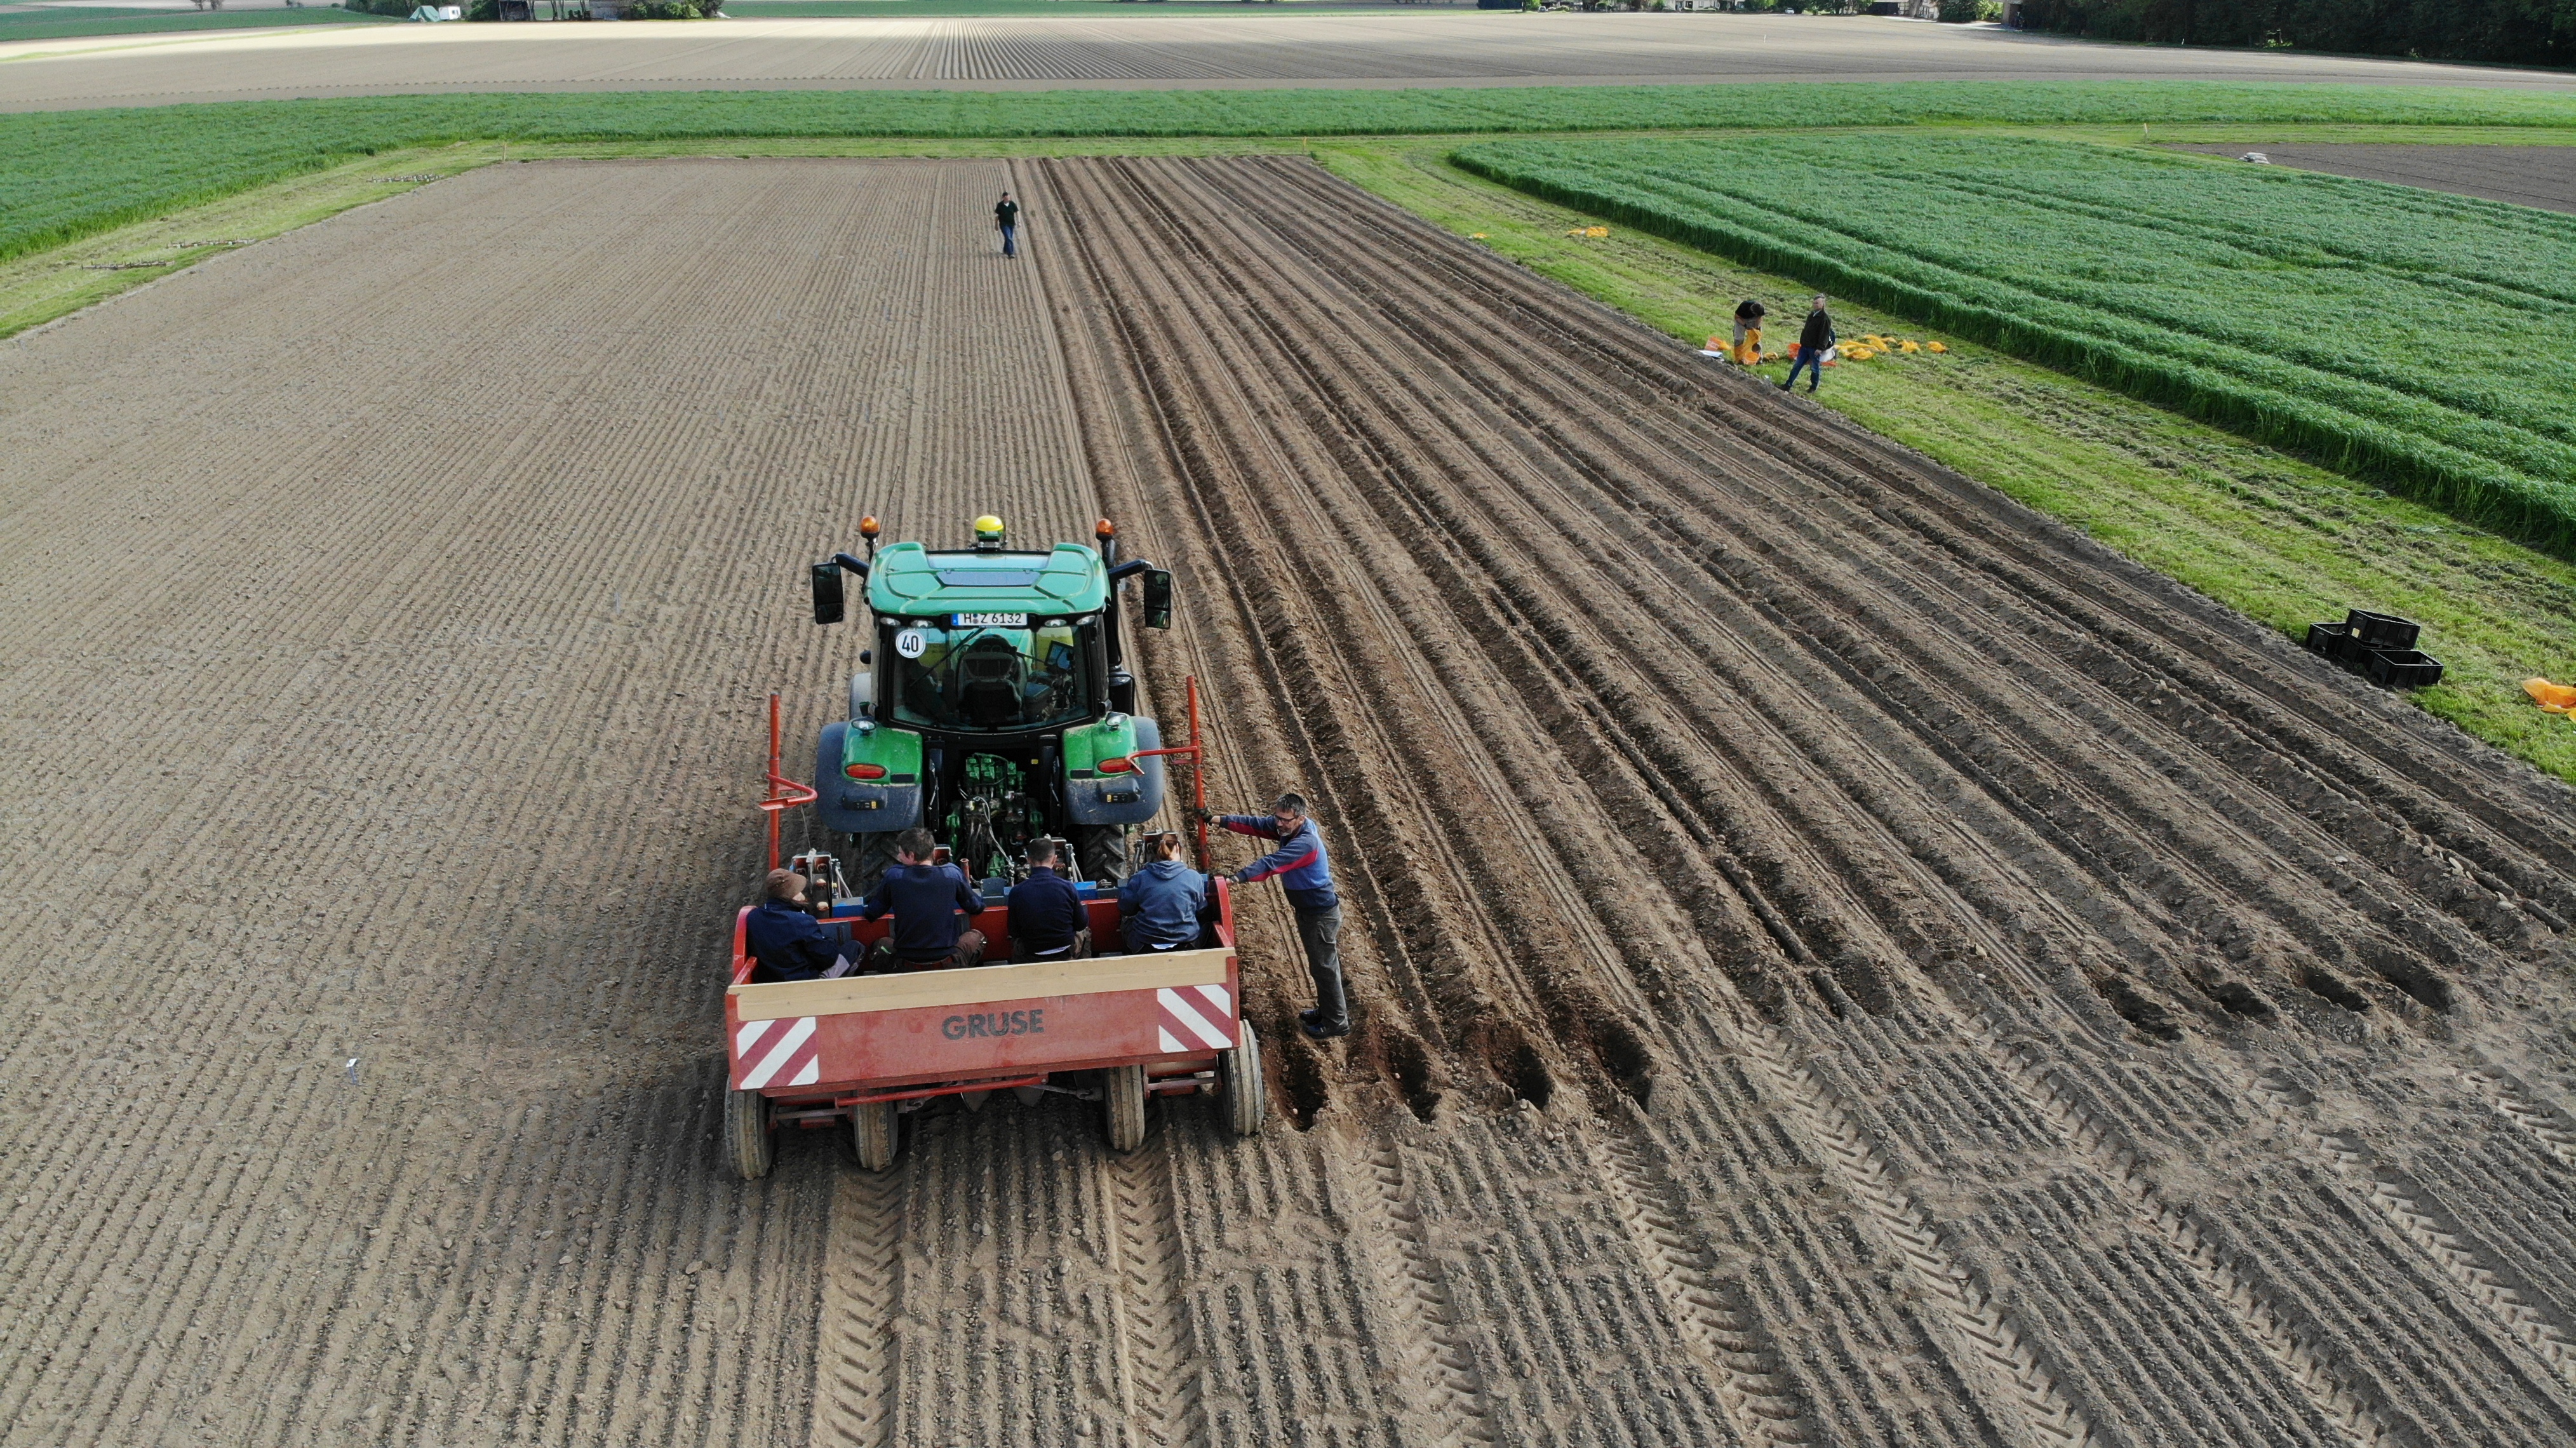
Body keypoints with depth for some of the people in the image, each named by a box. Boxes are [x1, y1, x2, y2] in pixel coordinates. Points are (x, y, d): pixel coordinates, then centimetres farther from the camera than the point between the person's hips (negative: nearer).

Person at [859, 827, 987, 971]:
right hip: (947, 964, -1)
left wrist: (864, 909, 30)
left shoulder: (894, 875, -8)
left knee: (882, 943, 33)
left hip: (907, 967, 1)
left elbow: (871, 914, 5)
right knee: (976, 936, 29)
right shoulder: (952, 874, -8)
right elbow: (976, 907, 7)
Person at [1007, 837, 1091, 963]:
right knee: (1085, 932, 33)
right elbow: (1081, 925, -4)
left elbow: (1014, 932, -4)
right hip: (1066, 955, 0)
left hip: (1031, 959, 0)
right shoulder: (1068, 887, -17)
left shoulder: (1016, 892, -17)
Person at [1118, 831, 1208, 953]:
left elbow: (1125, 909, 1)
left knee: (1127, 922, 33)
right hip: (1186, 946, 0)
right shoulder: (1194, 877, -9)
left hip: (1145, 949, 0)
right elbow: (1202, 910, 5)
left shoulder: (1139, 879, -11)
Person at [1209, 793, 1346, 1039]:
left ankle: (1337, 1023, 16)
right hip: (1307, 910, 10)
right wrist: (1222, 820, -11)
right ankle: (1326, 1011, 38)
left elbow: (1272, 864, -40)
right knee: (1320, 965, 22)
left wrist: (1239, 878, -48)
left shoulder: (1305, 843, -31)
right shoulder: (1288, 828, -4)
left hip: (1321, 915, -10)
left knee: (1325, 967, 3)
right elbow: (1257, 825, 0)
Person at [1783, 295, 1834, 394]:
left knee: (1815, 368, 5)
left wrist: (1820, 348, -23)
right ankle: (1788, 385, 10)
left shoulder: (1825, 319, -14)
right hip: (1805, 346, 8)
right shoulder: (1811, 315, 11)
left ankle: (1813, 387, 17)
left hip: (1815, 348, -8)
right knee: (1797, 366, 8)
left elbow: (1825, 335, -18)